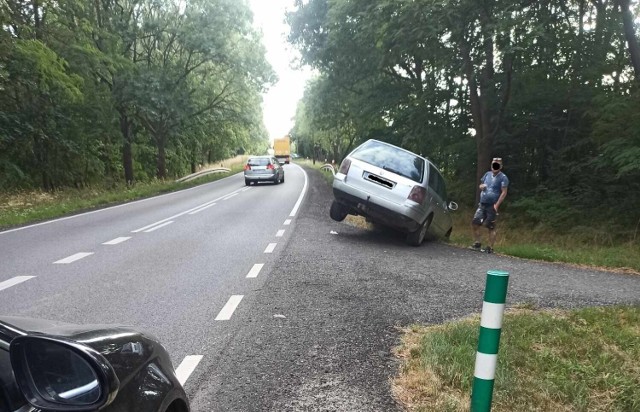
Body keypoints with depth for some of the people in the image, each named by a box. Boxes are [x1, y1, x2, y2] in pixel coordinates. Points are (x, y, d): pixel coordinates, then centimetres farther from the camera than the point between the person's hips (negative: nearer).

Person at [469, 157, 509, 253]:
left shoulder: (503, 177, -7)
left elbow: (504, 192, -12)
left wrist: (496, 205, -20)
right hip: (482, 204, 7)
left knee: (491, 227, -1)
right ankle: (477, 244, 17)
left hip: (492, 206, -6)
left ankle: (490, 248, 7)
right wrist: (482, 186, -2)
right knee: (474, 223, 4)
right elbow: (481, 185, 24)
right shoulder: (487, 174, 13)